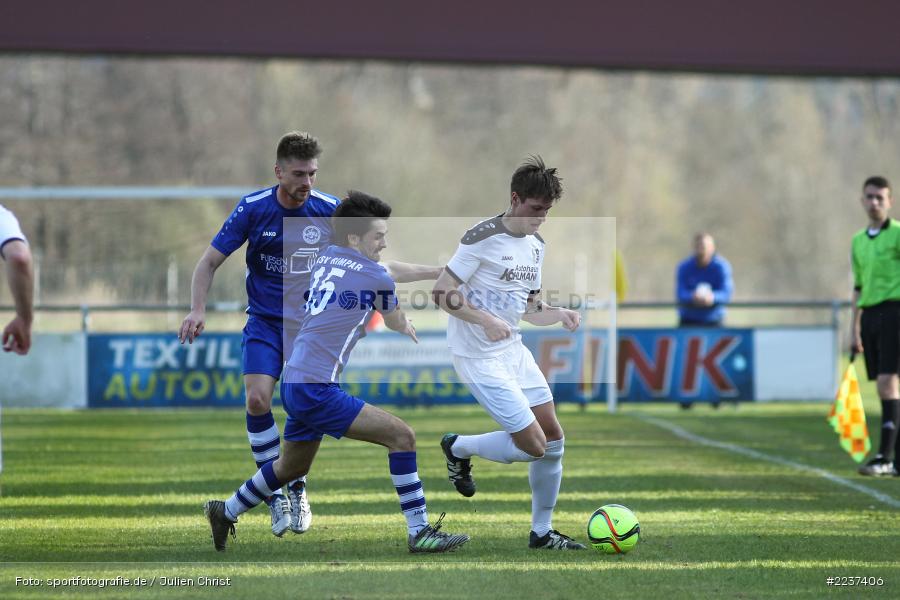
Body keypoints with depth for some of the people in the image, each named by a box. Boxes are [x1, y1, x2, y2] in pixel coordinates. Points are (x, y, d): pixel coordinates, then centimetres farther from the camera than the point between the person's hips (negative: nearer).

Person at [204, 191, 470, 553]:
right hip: (317, 389, -9)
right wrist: (410, 331, 36)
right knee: (401, 435, -11)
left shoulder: (324, 259, 12)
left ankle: (226, 512, 44)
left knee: (292, 467, 29)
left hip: (294, 384, 9)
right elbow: (397, 323, 13)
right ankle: (419, 532, -13)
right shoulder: (375, 276, -8)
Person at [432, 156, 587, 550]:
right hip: (478, 358, -9)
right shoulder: (482, 238, -16)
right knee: (533, 445, -12)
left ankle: (542, 532, 18)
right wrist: (485, 320, -29)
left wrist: (559, 314, -2)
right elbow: (441, 293, -16)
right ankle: (459, 448, 14)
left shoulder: (536, 245, 10)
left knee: (554, 439, 6)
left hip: (514, 351, 9)